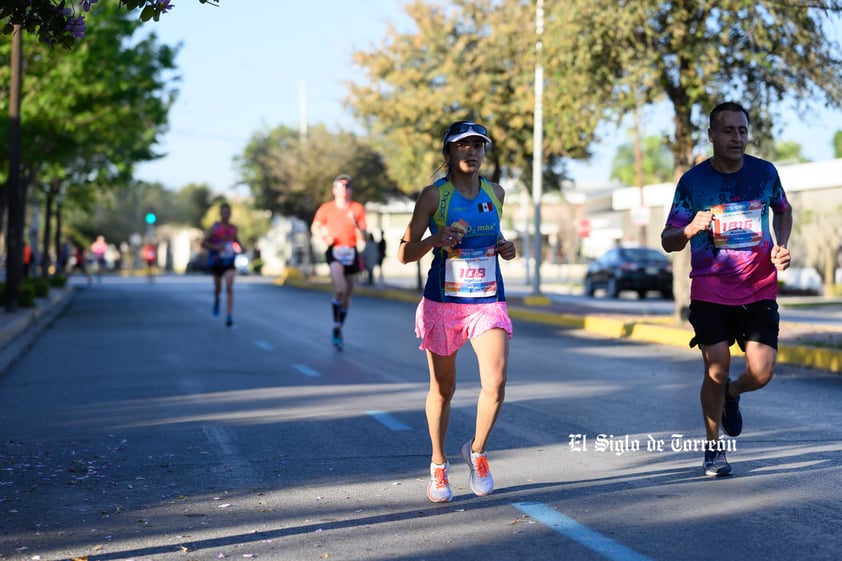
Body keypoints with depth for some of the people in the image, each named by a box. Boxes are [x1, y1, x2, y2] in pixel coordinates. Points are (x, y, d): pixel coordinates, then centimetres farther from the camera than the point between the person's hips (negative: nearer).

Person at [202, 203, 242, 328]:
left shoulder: (233, 228, 3)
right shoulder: (214, 228, -7)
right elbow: (203, 243, -9)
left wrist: (240, 247, 4)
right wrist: (215, 247, -25)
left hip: (230, 262, 1)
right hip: (216, 262, -1)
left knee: (229, 288, -15)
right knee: (218, 288, 14)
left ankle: (229, 317, -19)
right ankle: (216, 301, 51)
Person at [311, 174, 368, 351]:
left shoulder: (358, 209, 3)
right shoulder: (326, 209, 1)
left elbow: (363, 238, 1)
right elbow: (315, 227, 16)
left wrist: (356, 225, -18)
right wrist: (324, 238, -5)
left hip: (351, 252, 3)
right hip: (334, 251, -3)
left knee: (347, 296, 9)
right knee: (340, 289, -26)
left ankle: (339, 331, 27)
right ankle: (336, 327, -14)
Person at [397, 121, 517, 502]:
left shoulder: (495, 193, 7)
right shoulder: (434, 195, -5)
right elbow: (404, 253, -5)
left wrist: (506, 247, 3)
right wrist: (436, 239, -24)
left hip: (489, 303, 2)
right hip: (443, 303, -2)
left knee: (496, 381, -15)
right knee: (442, 389, 8)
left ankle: (477, 451, 10)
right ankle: (438, 466, 27)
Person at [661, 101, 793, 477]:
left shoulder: (765, 172, 0)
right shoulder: (692, 181, -6)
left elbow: (783, 210, 21)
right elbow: (668, 241, -3)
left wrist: (781, 247, 3)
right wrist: (690, 230, -25)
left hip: (759, 291, 1)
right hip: (710, 293, -1)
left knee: (761, 372, -9)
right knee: (717, 370, -6)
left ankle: (732, 395, 28)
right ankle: (714, 448, 16)